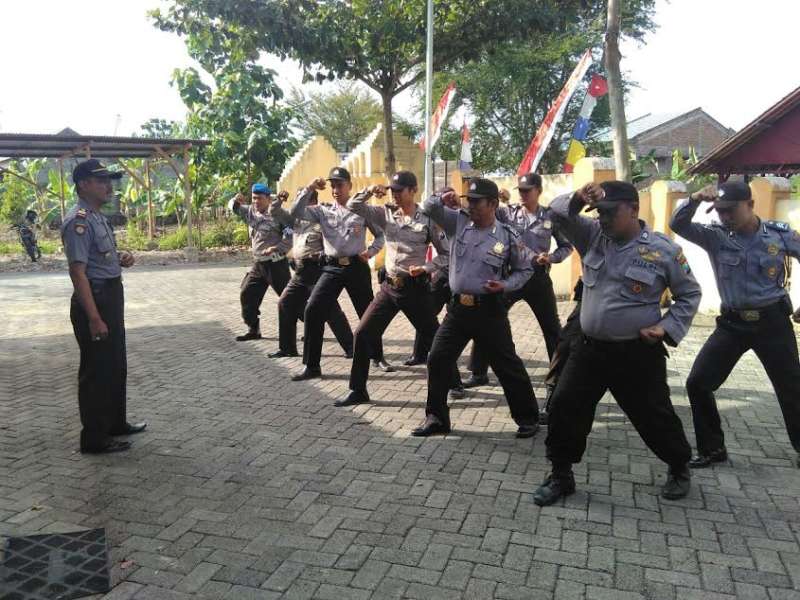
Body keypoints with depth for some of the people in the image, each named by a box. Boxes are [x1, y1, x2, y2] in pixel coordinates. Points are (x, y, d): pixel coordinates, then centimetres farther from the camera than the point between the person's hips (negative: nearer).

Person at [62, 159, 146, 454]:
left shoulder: (98, 217, 13)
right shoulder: (79, 221, -18)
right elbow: (77, 271, -23)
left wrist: (120, 258, 5)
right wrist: (94, 318, -26)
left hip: (112, 297, 10)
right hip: (93, 300, -10)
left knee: (116, 366, 20)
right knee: (96, 370, 0)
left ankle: (116, 422, 35)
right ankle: (94, 438, 13)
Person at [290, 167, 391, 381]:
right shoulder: (323, 211, 8)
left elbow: (381, 234, 9)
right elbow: (296, 213, -3)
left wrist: (370, 251, -8)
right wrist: (309, 190, -9)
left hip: (357, 267, -1)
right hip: (331, 268, 2)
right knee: (313, 310, -11)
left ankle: (378, 357, 31)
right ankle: (312, 366, -2)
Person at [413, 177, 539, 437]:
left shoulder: (508, 236, -6)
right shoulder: (458, 221, 2)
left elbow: (525, 269, 5)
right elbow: (428, 208, 4)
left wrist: (505, 285, -12)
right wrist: (441, 198, -17)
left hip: (490, 309, -3)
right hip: (458, 307, 4)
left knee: (507, 365, 4)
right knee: (437, 360, 4)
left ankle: (528, 418, 22)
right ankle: (436, 418, 19)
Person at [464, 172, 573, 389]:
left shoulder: (550, 216, 0)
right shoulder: (507, 212, 1)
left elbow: (567, 246, 6)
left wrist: (552, 257, -11)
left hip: (538, 278, 0)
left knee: (552, 328, 9)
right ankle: (479, 373, 13)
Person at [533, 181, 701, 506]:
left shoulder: (664, 250, -8)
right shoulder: (593, 236, 1)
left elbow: (690, 295, 2)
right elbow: (557, 211, -1)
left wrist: (668, 327, -11)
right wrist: (578, 199, -21)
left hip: (638, 354, -3)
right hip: (590, 348, 4)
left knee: (654, 415, 10)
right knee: (564, 406, 1)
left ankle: (679, 468, 39)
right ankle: (561, 475, 19)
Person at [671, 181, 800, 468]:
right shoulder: (715, 236, -5)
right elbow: (678, 225, -16)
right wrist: (695, 199, -33)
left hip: (772, 321, -1)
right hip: (732, 323, 1)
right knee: (698, 382, -5)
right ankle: (713, 448, 12)